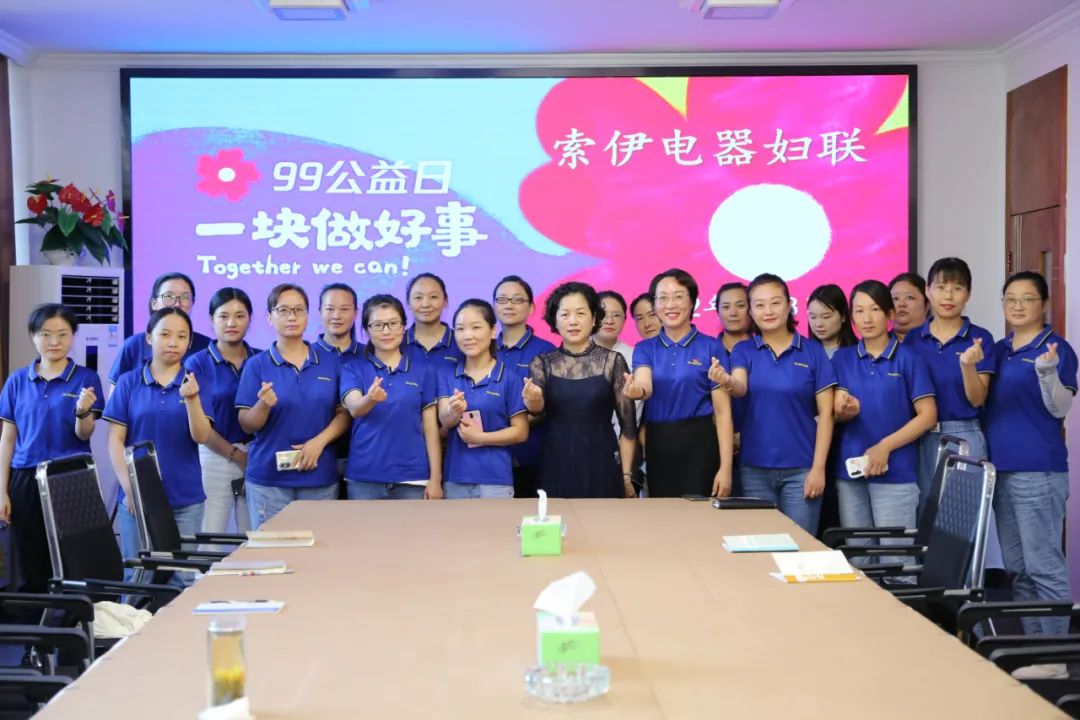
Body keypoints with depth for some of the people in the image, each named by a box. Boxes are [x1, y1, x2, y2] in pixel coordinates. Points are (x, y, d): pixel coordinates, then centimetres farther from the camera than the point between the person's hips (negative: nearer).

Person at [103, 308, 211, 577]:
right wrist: (129, 487, -7)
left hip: (185, 498, 0)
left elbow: (201, 436, -8)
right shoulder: (129, 382, 1)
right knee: (135, 574, 7)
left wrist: (191, 399, -24)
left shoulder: (193, 382, 2)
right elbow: (115, 440, 1)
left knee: (182, 576, 4)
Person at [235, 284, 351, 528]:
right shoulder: (257, 365, 1)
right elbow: (247, 425, -2)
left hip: (321, 477, 1)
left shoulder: (331, 361, 6)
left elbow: (344, 413, 5)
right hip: (268, 478, -1)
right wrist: (264, 405, -22)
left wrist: (319, 441, -12)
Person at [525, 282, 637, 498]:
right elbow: (537, 407, -12)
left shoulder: (612, 361, 0)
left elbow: (628, 424, 2)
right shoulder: (542, 363, 4)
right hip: (556, 469, 1)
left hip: (601, 468, -1)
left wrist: (627, 476, 0)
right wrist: (532, 402, -35)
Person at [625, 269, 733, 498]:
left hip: (699, 446, -3)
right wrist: (636, 390, -39)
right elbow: (645, 385, -14)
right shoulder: (645, 348, 7)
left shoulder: (711, 347, -1)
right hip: (657, 448, 3)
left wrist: (725, 467, -11)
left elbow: (722, 410, -5)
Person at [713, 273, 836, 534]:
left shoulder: (813, 351, -1)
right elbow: (740, 387, -17)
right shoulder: (743, 350, 3)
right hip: (754, 468, 2)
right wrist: (727, 381, -40)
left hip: (800, 468, -1)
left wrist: (818, 468, -8)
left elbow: (825, 413, -2)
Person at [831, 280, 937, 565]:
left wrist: (885, 447, -13)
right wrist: (848, 410, -18)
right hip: (849, 470, 3)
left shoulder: (908, 358, -2)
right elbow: (837, 414, 5)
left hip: (895, 472, -3)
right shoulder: (842, 358, 8)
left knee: (895, 559, -2)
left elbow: (928, 415, -5)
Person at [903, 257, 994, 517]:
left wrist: (968, 365, -23)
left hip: (963, 437, -3)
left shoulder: (980, 339, -2)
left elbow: (977, 400, -7)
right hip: (922, 438, 3)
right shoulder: (912, 338, 6)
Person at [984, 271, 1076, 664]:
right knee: (1017, 566, 12)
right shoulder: (999, 350, 14)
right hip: (1000, 468, 8)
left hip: (1038, 470, -7)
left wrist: (1048, 371, -30)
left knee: (1043, 564, -6)